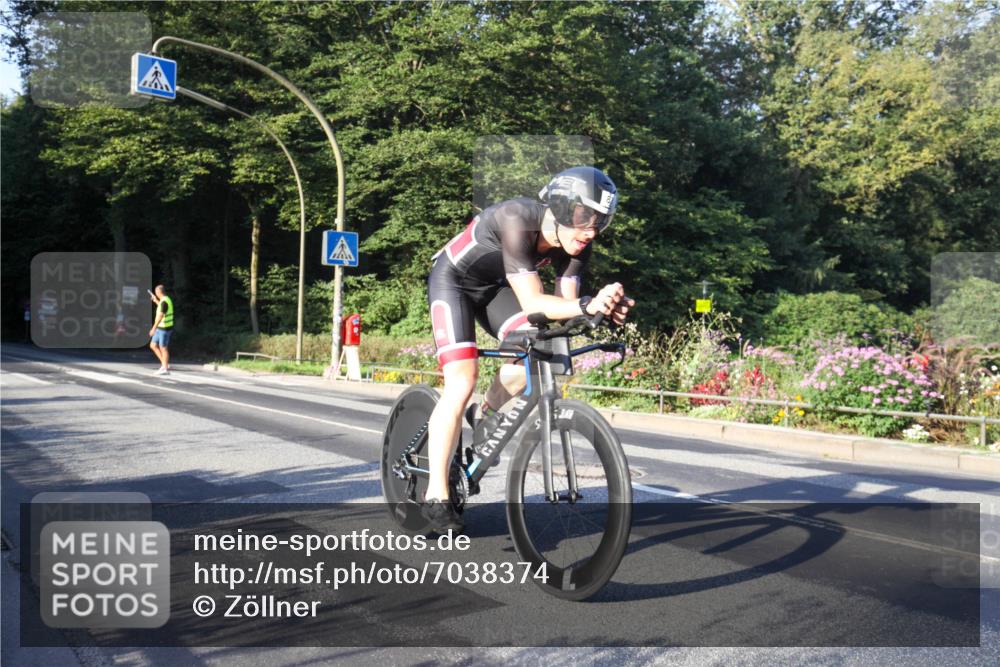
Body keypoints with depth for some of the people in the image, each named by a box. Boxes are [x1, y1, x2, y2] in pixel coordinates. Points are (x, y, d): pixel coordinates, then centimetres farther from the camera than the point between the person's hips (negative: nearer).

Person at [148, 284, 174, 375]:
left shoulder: (164, 301, -21)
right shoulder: (167, 300, 11)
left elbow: (160, 316, -26)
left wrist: (153, 328, -26)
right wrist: (155, 301, 38)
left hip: (164, 328, -10)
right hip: (161, 328, 10)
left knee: (163, 348, -2)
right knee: (153, 345, 13)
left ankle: (165, 369, 7)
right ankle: (164, 364, 16)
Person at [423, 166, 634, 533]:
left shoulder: (576, 243, -17)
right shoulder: (517, 221, -36)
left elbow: (562, 301, -21)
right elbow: (532, 303, -39)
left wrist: (600, 307, -41)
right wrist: (587, 305, -53)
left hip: (493, 285, 6)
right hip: (453, 279, -6)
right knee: (462, 383, -18)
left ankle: (483, 419, 12)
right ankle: (435, 497, -10)